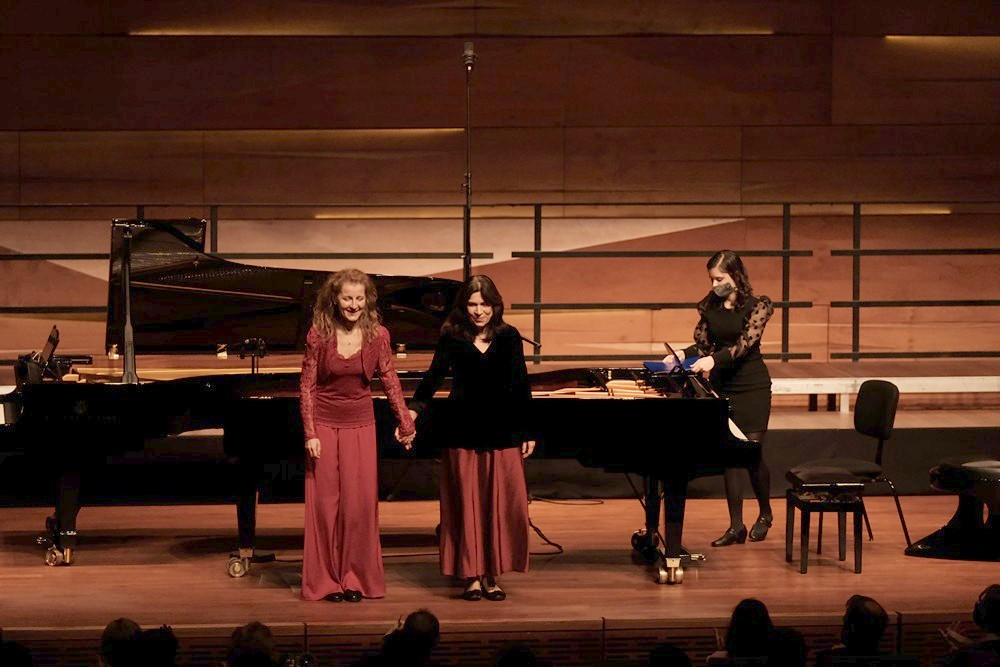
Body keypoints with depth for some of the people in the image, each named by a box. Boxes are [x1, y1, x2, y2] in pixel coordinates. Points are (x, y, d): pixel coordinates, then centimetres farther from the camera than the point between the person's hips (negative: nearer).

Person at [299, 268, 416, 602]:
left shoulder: (377, 335, -4)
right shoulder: (319, 335, -8)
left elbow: (390, 382, 4)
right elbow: (307, 386, -5)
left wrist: (406, 425, 5)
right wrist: (310, 434, -9)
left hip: (360, 424, 1)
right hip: (325, 423, -1)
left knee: (360, 501, 0)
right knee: (326, 501, 2)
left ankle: (356, 577, 13)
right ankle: (328, 580, 12)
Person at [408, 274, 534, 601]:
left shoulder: (508, 337, 3)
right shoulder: (452, 338, 0)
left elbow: (520, 386, 4)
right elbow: (435, 375, -8)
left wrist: (527, 432, 3)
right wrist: (414, 411, -23)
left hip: (501, 431, 1)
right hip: (463, 433, -1)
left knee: (500, 504, 0)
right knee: (466, 503, 2)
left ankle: (491, 575, 10)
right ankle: (471, 574, 10)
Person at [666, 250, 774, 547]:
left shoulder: (757, 306, -8)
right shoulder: (710, 306, 6)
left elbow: (746, 342, -20)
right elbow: (702, 344, 8)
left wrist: (714, 359, -34)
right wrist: (681, 354, -12)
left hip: (752, 387, -4)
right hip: (721, 387, 4)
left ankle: (765, 513, 23)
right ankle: (736, 527, 6)